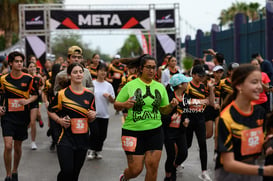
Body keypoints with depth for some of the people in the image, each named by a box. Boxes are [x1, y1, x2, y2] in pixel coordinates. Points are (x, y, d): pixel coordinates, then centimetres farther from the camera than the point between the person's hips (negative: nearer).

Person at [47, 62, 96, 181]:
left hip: (82, 139, 4)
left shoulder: (89, 95, 7)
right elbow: (50, 111, 7)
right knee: (67, 171, -14)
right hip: (66, 139, -4)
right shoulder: (62, 94, -5)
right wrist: (59, 120, -10)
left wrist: (93, 116, -6)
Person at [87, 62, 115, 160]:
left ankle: (98, 150, 24)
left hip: (104, 114, 2)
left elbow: (113, 101, 6)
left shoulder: (108, 85, 6)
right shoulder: (91, 83, 1)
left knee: (102, 134, 4)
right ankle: (92, 150, 8)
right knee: (95, 132, -12)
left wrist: (109, 96, -13)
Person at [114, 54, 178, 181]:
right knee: (135, 169, -1)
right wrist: (124, 104, -20)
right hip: (133, 132, -3)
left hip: (155, 132, 3)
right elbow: (116, 105, 1)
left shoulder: (160, 87, 9)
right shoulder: (130, 86, -3)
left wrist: (171, 106, -5)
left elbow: (164, 110, 16)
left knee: (153, 166, -5)